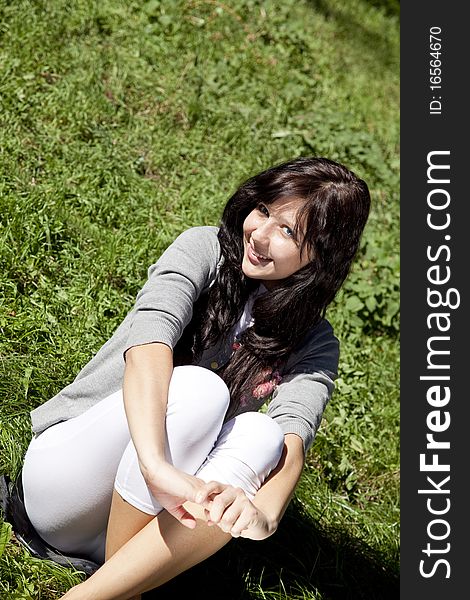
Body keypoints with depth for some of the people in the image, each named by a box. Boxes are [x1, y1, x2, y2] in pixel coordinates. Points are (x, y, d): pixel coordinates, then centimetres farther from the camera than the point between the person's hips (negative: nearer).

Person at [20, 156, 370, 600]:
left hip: (150, 525, 3)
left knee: (260, 433, -28)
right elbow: (149, 341, -27)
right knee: (198, 387, -30)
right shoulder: (205, 250, -7)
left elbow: (293, 438, -20)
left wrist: (264, 512, -44)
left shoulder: (314, 346, 0)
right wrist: (155, 465, -45)